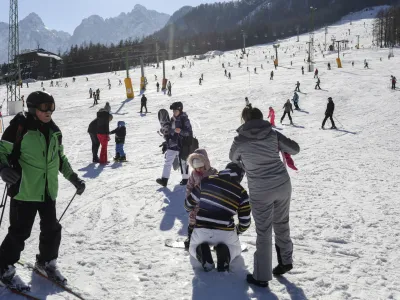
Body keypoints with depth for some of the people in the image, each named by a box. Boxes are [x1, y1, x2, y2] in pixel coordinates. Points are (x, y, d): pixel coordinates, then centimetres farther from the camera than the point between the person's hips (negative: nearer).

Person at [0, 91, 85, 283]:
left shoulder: (54, 131, 8)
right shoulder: (20, 126, -11)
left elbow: (60, 158, 19)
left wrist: (74, 178, 16)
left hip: (48, 190, 6)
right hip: (24, 190, -6)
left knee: (52, 229, 11)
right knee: (20, 232, 1)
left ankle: (46, 262, 33)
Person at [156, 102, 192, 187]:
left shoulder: (185, 120, -10)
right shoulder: (172, 119, 11)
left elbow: (189, 132, -15)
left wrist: (180, 131, -28)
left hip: (182, 145, -6)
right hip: (172, 145, 6)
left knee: (183, 162, 5)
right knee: (167, 161, -1)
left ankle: (185, 179, 21)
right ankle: (164, 179, -2)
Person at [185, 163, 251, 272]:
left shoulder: (206, 181, 3)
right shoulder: (241, 192, 0)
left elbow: (189, 204, 13)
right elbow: (245, 222, 4)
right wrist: (237, 231, 27)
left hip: (201, 230, 1)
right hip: (225, 233, 0)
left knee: (193, 248, 31)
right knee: (235, 249, 31)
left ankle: (203, 254, -4)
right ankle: (224, 256, -3)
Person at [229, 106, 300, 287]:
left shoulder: (240, 140, -8)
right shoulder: (273, 133, -3)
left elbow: (233, 158, 13)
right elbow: (295, 149, 6)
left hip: (260, 192, -3)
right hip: (283, 185, 3)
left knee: (263, 233, 6)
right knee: (281, 224, 23)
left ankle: (261, 277, 14)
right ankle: (285, 261, 38)